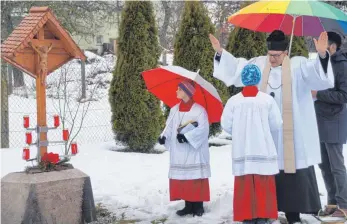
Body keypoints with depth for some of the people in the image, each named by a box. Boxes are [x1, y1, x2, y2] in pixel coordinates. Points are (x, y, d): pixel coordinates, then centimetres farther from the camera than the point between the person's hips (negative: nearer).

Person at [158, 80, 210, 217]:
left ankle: (198, 205, 1)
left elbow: (203, 129, -14)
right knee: (182, 178, 4)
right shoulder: (174, 110, 11)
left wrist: (187, 136, -23)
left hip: (195, 152, -5)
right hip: (179, 153, 6)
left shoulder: (199, 110, -7)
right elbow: (169, 127, 10)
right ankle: (188, 205, 11)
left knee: (196, 178, -6)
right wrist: (164, 136, -9)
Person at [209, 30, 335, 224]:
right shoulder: (259, 64, 8)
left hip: (291, 133, -4)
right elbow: (236, 67, 17)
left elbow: (317, 72, -22)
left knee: (292, 170, -1)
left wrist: (322, 54, -40)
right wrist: (220, 52, 11)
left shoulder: (298, 65, -5)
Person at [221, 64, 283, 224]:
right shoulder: (267, 100, -4)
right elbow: (277, 124, -1)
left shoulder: (233, 101, -3)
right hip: (263, 150, -1)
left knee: (245, 187, 4)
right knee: (263, 187, 5)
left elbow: (226, 125, -1)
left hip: (242, 151, 1)